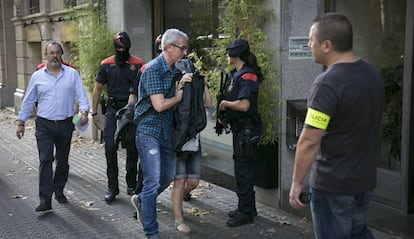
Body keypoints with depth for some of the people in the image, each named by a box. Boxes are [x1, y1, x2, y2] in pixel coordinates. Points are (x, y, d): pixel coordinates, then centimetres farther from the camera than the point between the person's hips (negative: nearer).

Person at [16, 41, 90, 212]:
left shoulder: (72, 74, 4)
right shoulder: (37, 76, 5)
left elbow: (81, 95, 0)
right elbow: (28, 101, 11)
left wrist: (84, 112, -18)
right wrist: (21, 122, 11)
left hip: (65, 125, 1)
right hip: (44, 125, -1)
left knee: (62, 161, 12)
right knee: (45, 161, -10)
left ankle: (58, 191, 30)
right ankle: (45, 199, -10)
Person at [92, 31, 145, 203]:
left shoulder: (138, 64, 1)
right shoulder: (106, 65, 5)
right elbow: (98, 89, 12)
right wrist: (94, 113, 7)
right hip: (113, 110, 1)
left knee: (132, 150, 6)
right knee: (110, 148, -5)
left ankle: (132, 185, 19)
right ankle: (112, 188, 4)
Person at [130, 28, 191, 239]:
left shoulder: (174, 69, 11)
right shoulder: (153, 69, -17)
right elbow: (159, 105, -22)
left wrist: (180, 86, -6)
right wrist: (178, 97, -5)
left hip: (167, 131, 8)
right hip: (149, 130, -8)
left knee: (168, 176, 16)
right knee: (153, 181, -4)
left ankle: (141, 200, 41)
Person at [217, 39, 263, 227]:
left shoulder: (247, 76, -18)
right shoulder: (235, 74, 12)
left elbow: (243, 105, -27)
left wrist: (224, 103, -12)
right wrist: (223, 115, 5)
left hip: (247, 129, -10)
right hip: (239, 128, 10)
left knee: (243, 170, -3)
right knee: (242, 168, 17)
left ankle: (245, 212, 7)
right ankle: (248, 207, 30)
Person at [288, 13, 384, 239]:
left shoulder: (328, 83, -23)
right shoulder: (373, 73, 3)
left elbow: (309, 141, -24)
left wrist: (296, 182, -15)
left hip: (333, 184, -7)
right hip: (365, 178, 8)